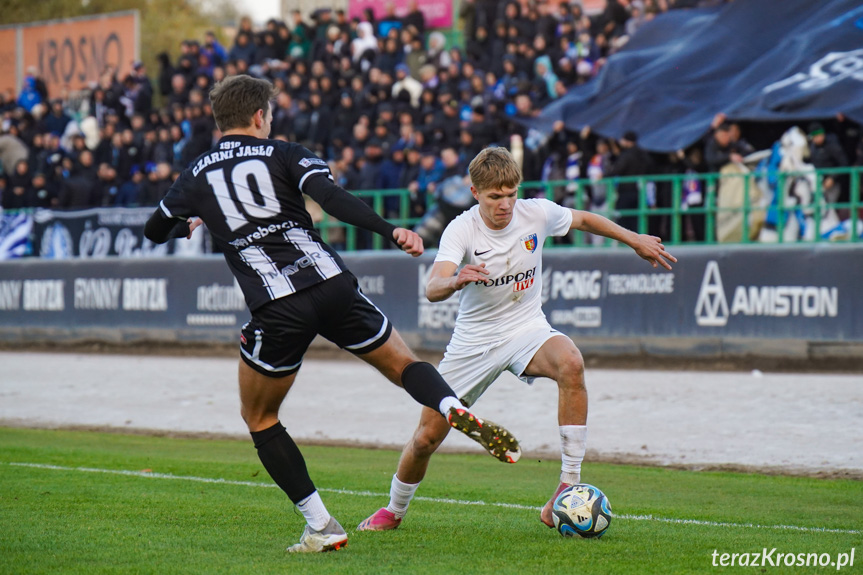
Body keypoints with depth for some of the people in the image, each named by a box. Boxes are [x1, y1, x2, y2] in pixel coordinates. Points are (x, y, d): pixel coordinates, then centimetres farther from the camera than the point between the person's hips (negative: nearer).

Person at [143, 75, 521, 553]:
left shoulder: (196, 176, 15)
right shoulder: (284, 154, 10)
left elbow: (154, 231, 31)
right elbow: (332, 198, -9)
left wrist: (188, 225, 52)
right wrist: (390, 230, -15)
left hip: (276, 311, 0)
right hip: (331, 284, 0)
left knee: (258, 418, 19)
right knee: (403, 365, 18)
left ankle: (321, 527, 9)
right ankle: (454, 410, -17)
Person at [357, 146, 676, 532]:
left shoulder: (536, 214, -10)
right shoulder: (461, 230, -19)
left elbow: (583, 220, 13)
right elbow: (432, 290, -35)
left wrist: (635, 240, 14)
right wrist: (455, 281, -57)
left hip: (526, 327, 1)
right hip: (474, 338, -1)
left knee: (571, 363, -35)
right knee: (426, 438, 1)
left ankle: (568, 488, -30)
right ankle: (394, 510, 32)